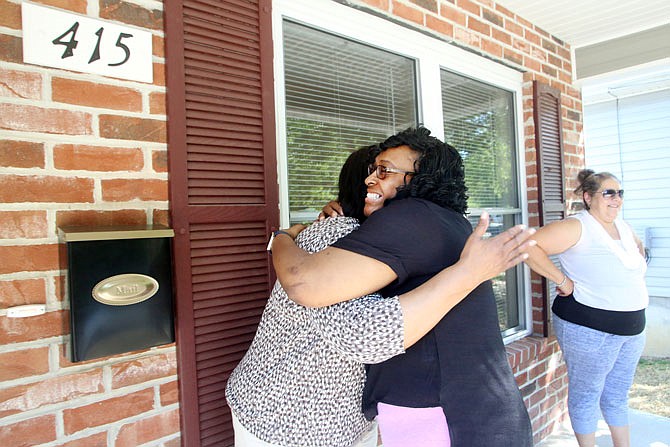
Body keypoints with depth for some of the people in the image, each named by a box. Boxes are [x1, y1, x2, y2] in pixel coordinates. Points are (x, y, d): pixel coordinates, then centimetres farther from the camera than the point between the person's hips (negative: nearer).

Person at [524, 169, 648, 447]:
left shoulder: (623, 226, 10)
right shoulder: (576, 227, -16)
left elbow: (637, 246, 34)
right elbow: (530, 246, -28)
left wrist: (639, 256, 13)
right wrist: (562, 280, -24)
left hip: (632, 327, 8)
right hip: (589, 329, -8)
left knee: (618, 393, 22)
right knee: (586, 394, 9)